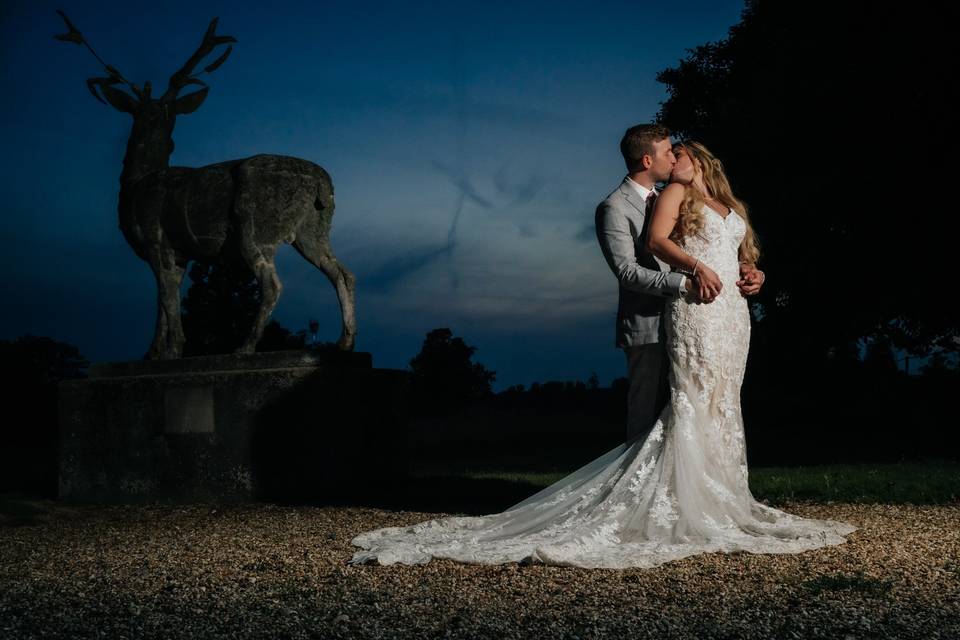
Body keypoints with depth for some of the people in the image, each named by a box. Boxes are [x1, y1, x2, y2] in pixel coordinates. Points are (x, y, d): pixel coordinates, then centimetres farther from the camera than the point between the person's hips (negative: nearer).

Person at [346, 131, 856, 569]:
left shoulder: (733, 208, 27)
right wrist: (696, 267, -20)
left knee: (723, 403, 6)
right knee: (693, 402, -13)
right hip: (696, 309, -7)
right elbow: (655, 239, -7)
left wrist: (753, 277, 7)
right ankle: (682, 507, -13)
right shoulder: (676, 194, 8)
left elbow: (747, 257, 30)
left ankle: (721, 500, 9)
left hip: (734, 311, 7)